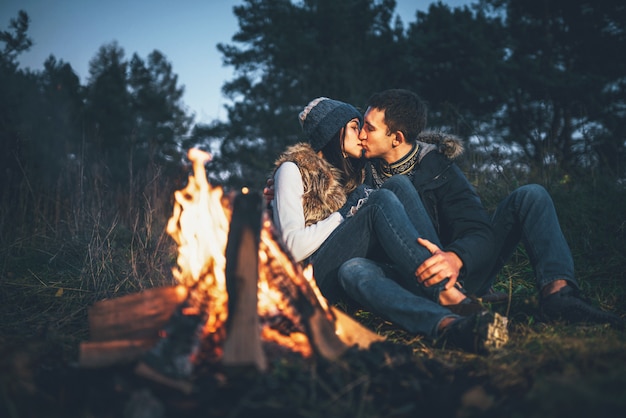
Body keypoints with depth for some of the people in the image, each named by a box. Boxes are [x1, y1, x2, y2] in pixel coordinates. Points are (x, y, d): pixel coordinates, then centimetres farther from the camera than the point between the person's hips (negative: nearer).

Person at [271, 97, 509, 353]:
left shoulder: (348, 172, 23)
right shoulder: (293, 169, -1)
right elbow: (294, 247, -13)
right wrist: (344, 215, -10)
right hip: (315, 272, -6)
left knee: (398, 185, -16)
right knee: (382, 201, -27)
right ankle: (444, 294, -38)